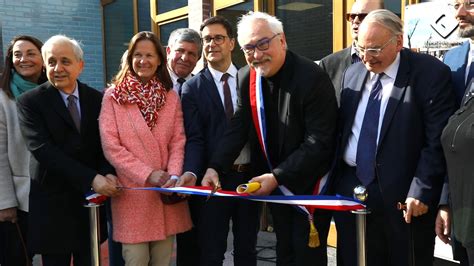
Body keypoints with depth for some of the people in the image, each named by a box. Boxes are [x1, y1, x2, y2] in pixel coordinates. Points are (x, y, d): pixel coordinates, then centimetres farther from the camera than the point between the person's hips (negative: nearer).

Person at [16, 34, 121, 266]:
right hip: (53, 203, -2)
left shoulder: (97, 99, 4)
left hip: (93, 199, 3)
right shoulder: (29, 102, -6)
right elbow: (43, 149, -17)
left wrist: (108, 173, -18)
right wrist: (91, 178, -25)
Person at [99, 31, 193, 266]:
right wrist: (148, 174, -14)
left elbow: (178, 142, 5)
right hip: (132, 192, -3)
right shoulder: (113, 96, -1)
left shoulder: (171, 97, 9)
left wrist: (173, 176, -12)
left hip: (166, 192, 3)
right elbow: (111, 147, -7)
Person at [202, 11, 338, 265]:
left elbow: (319, 142, -23)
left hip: (309, 184, -5)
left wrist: (277, 176, -25)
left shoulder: (312, 77, -21)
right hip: (274, 186, 5)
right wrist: (215, 167, -19)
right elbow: (237, 128, -4)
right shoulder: (245, 78, -2)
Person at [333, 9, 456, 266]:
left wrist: (421, 192, -17)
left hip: (403, 196, -4)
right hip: (350, 188, 5)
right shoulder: (352, 73, 8)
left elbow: (437, 141, -12)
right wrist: (334, 182, 6)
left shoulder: (430, 73, -9)